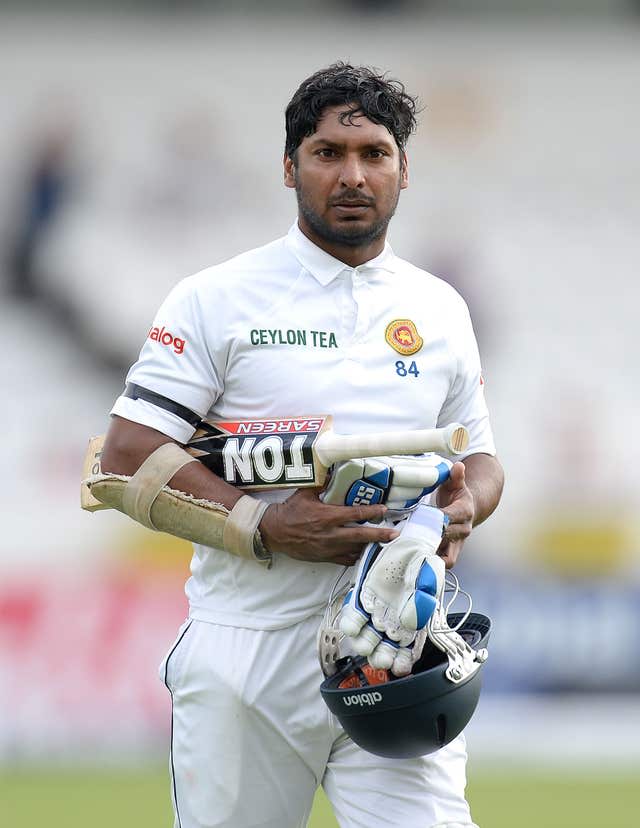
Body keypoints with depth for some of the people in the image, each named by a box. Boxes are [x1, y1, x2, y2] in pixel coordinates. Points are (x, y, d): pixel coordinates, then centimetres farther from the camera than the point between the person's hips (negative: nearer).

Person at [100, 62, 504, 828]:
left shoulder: (441, 311, 14)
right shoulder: (218, 299, 1)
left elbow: (481, 458, 23)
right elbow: (126, 458, -6)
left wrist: (463, 506, -3)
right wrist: (268, 527, -18)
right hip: (249, 654, -2)